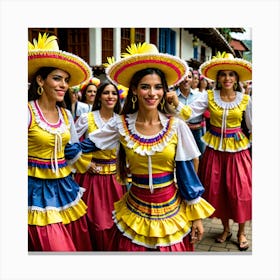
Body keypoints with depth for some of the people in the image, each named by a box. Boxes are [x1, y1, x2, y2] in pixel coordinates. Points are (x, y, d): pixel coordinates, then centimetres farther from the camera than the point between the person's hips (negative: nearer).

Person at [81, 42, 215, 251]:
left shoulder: (177, 126, -9)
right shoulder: (120, 125, -7)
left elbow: (187, 172, -4)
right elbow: (87, 146, 6)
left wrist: (196, 216, -2)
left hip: (171, 212, 0)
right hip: (135, 213, 1)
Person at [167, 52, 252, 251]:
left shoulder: (245, 99, -3)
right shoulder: (210, 96, -4)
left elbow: (252, 126, 5)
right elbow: (189, 112, -15)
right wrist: (176, 102, -33)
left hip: (237, 147, -1)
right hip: (215, 148, 1)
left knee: (240, 190, 1)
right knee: (217, 189, 10)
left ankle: (241, 232, 23)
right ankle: (226, 228, 31)